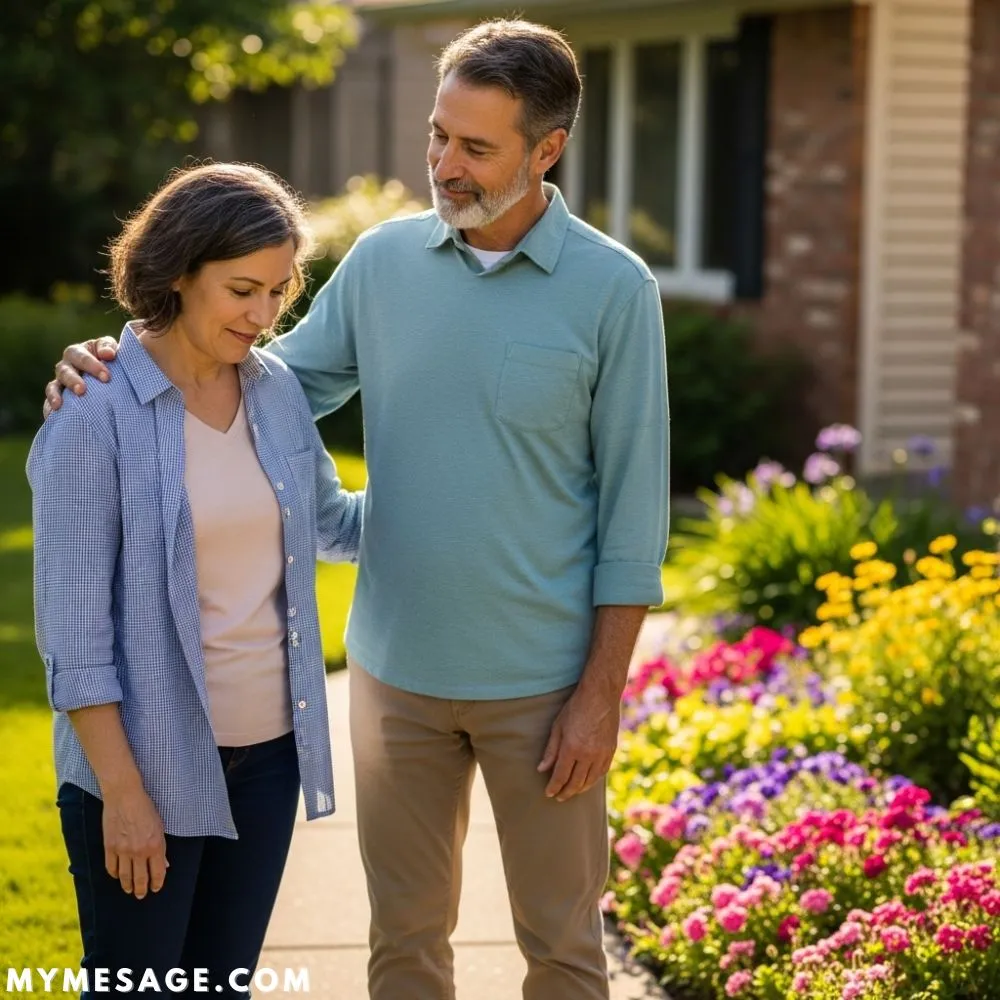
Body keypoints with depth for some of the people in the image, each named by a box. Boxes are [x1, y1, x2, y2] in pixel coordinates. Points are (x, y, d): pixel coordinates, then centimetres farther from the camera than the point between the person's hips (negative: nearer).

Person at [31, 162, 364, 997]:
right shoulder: (97, 412, -14)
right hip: (149, 762, -5)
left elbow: (329, 523, 22)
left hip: (265, 752, 6)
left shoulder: (276, 388, 3)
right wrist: (122, 793, -15)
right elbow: (74, 624, -14)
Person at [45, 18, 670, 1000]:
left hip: (541, 687, -3)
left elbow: (632, 507, -8)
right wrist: (126, 367, -11)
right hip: (397, 671, 3)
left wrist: (602, 692, -10)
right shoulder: (382, 260, 0)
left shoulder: (613, 288, -10)